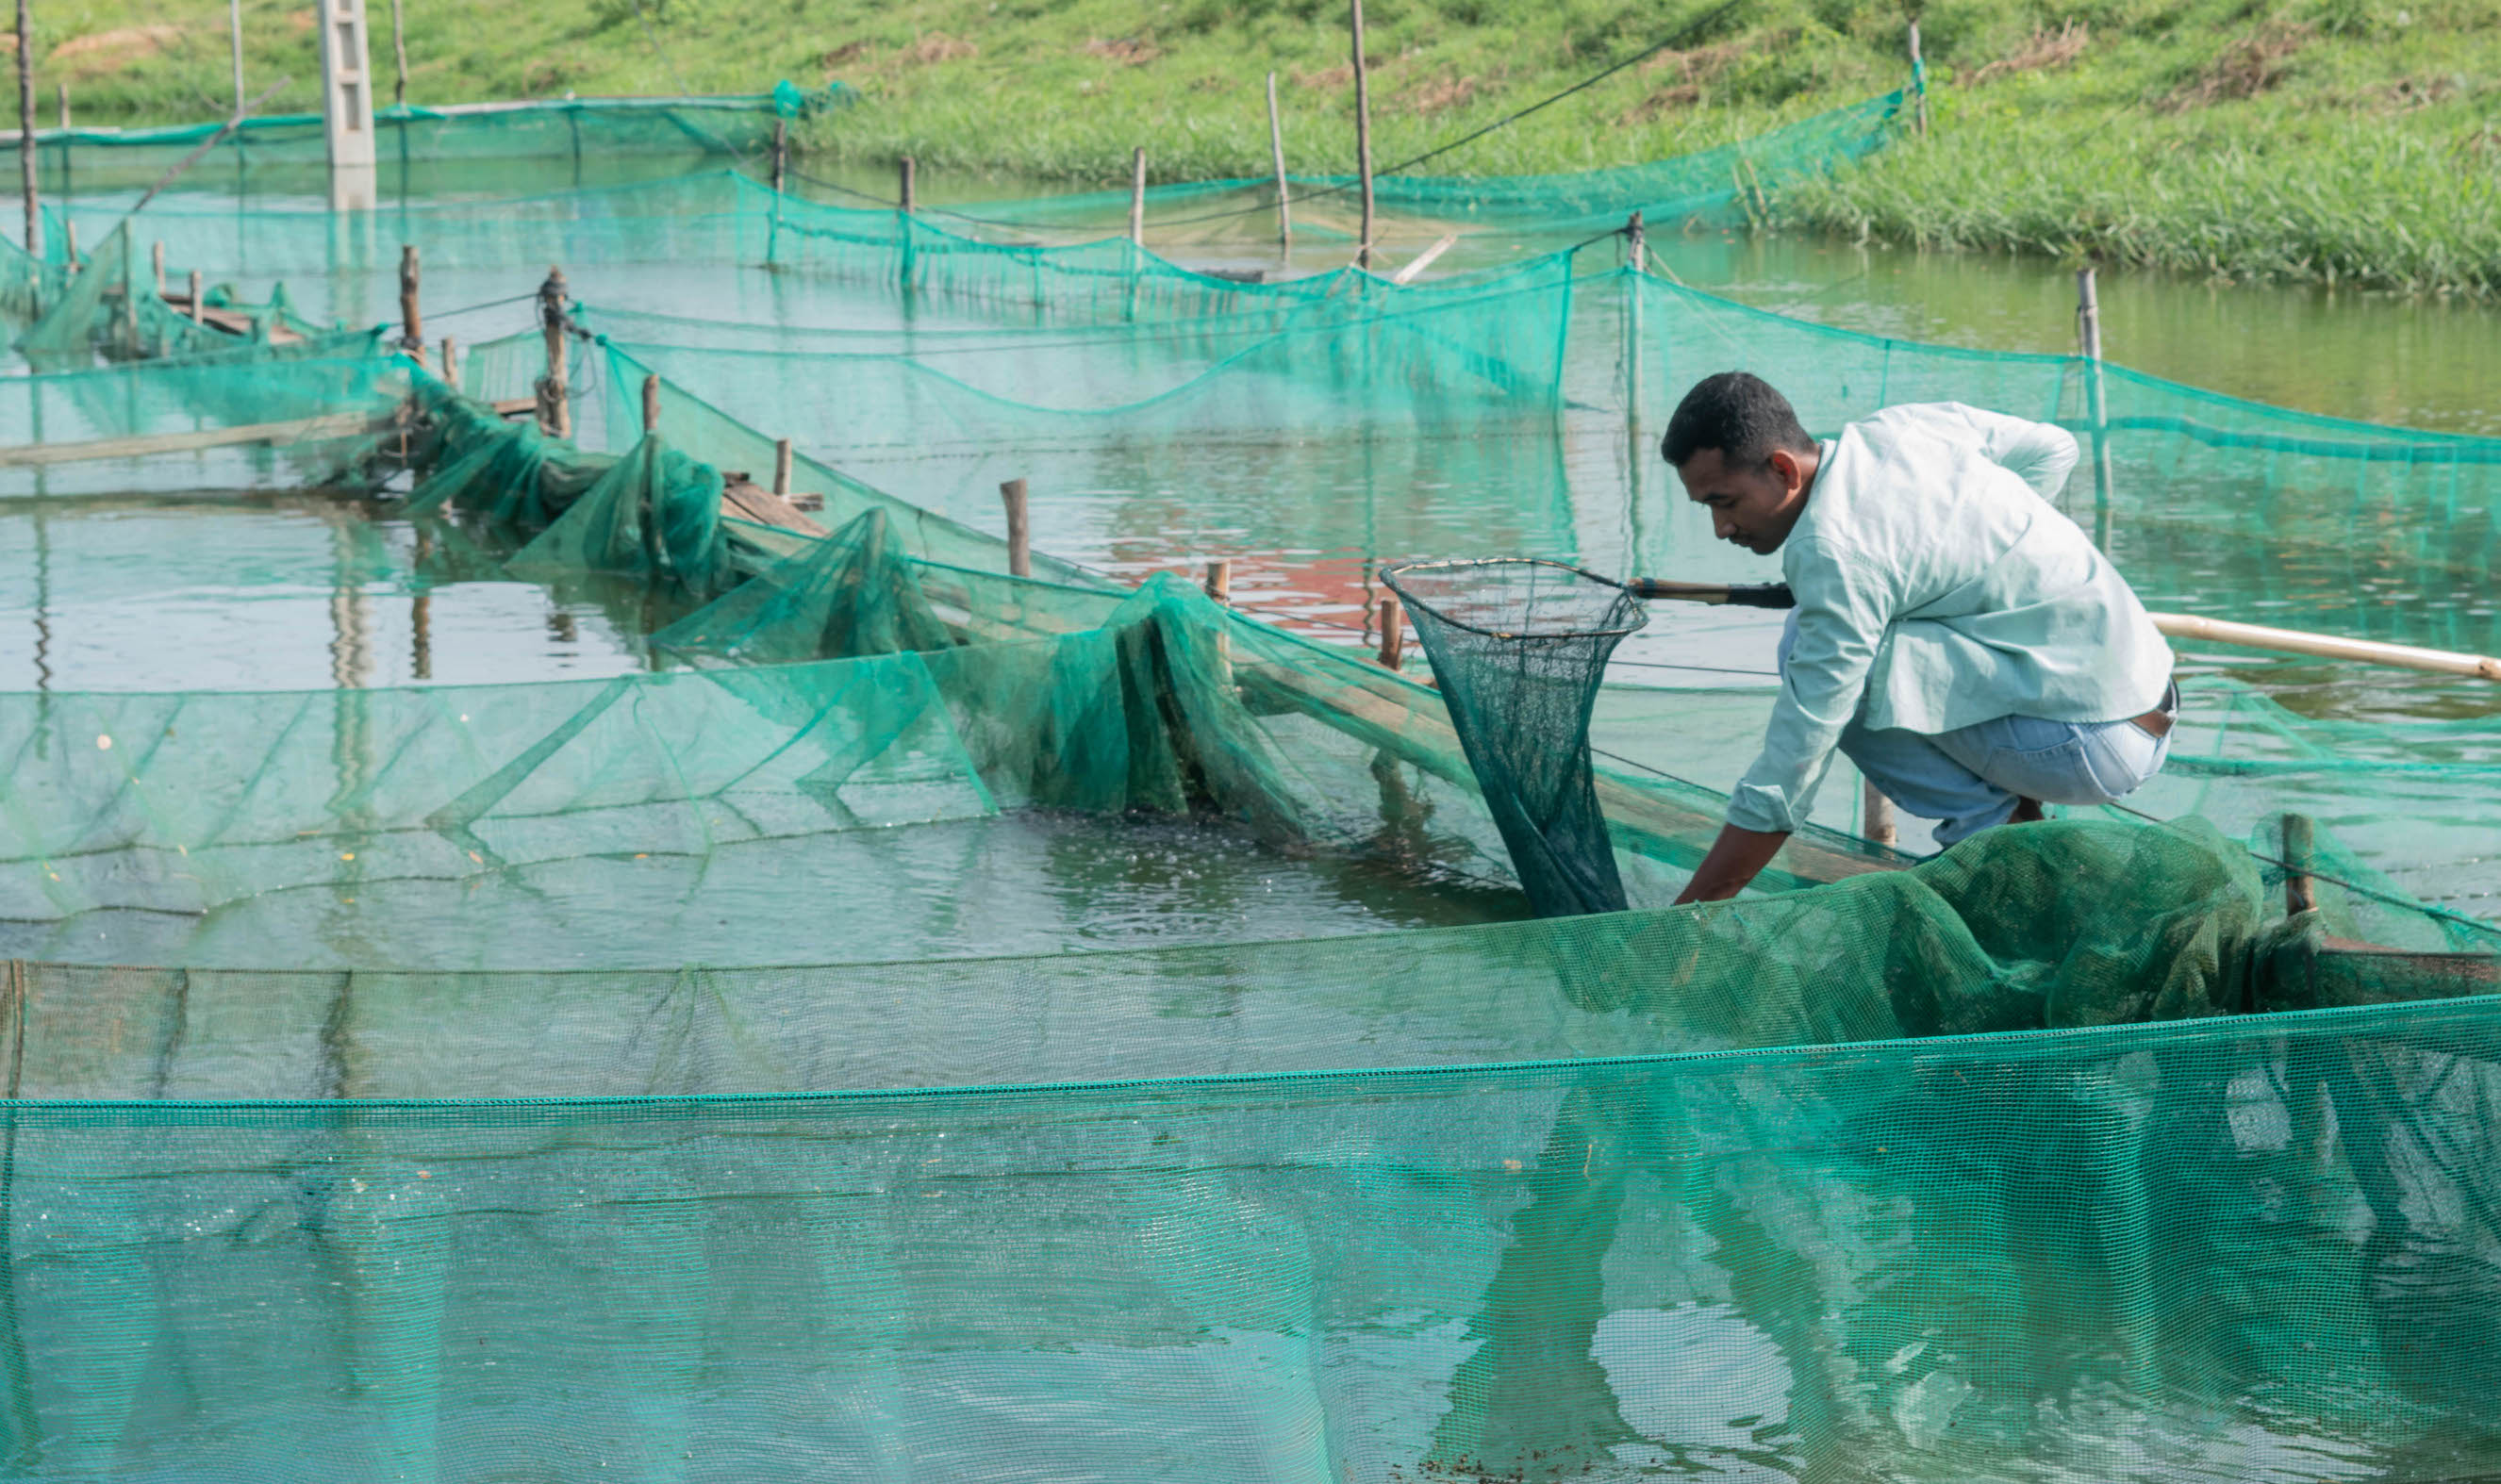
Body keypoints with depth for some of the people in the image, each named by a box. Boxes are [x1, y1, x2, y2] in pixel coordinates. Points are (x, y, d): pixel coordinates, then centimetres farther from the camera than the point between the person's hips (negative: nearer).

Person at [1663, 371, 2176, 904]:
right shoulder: (1902, 427, 4)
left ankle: (1989, 829, -7)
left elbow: (1786, 780, -21)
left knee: (1811, 651, -17)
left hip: (2096, 744, -10)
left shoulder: (1834, 554, -20)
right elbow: (2053, 448, 22)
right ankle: (2022, 822, 13)